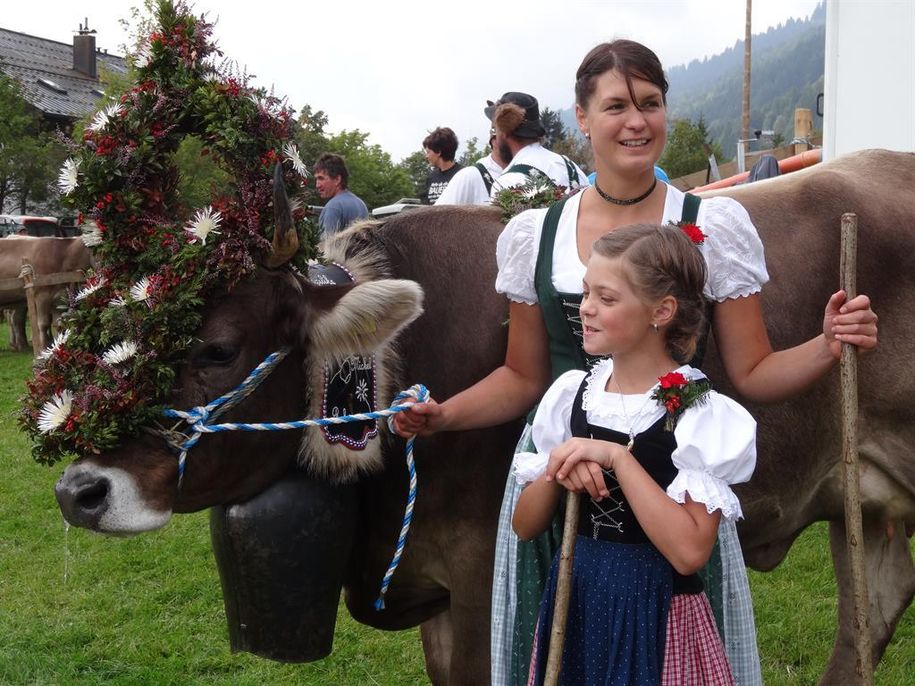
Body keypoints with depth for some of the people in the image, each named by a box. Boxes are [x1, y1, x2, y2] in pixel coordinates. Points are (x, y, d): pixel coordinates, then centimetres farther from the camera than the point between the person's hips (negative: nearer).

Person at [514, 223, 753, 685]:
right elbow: (526, 526, 4)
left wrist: (616, 457, -23)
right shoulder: (572, 394, 2)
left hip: (658, 616, -4)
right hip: (574, 604, 5)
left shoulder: (697, 413, -14)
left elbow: (689, 551, -24)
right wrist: (558, 471, -15)